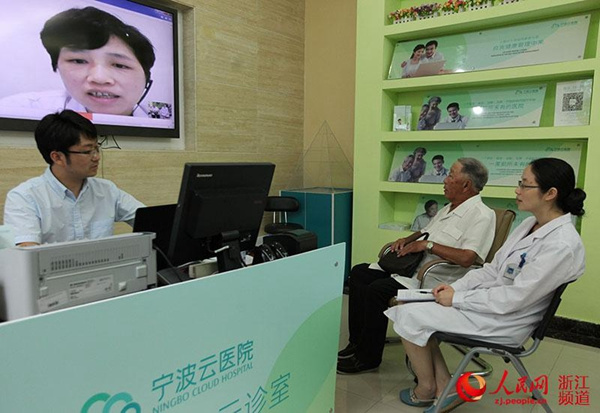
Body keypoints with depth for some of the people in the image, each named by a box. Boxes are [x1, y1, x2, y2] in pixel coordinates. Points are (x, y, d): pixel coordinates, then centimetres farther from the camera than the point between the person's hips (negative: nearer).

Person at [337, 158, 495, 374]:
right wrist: (407, 240, 9)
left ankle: (368, 357, -7)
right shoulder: (448, 209, 17)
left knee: (378, 289, -25)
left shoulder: (482, 215, -13)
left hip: (436, 280, -10)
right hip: (413, 267, 10)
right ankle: (358, 342, 7)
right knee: (359, 273, 3)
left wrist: (427, 244, -21)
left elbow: (467, 258, -26)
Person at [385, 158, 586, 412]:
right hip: (489, 303, 9)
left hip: (505, 322, -9)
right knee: (410, 307, 1)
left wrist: (457, 299, -17)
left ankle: (427, 389, 14)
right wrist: (455, 287, -3)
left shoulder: (562, 245, -24)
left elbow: (514, 298, -24)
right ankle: (444, 387, 8)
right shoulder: (531, 224, 5)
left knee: (410, 316, -10)